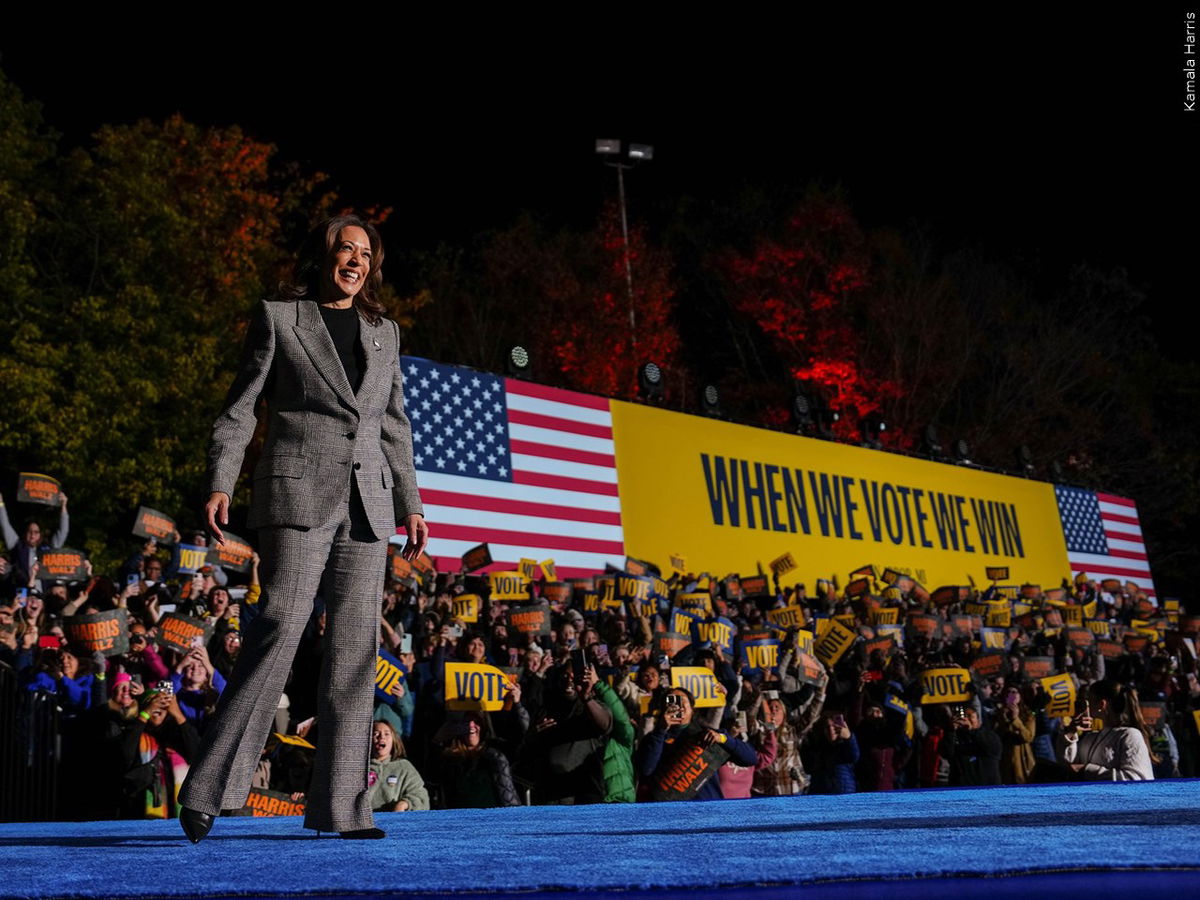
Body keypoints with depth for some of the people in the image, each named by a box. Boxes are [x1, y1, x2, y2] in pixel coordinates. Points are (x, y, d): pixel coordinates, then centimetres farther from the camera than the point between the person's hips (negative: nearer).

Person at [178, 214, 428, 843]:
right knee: (278, 626, -17)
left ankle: (338, 806, 5)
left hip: (367, 505, 5)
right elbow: (240, 408, 2)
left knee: (355, 648, 1)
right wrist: (220, 483, -10)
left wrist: (409, 504, 14)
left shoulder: (384, 333, 19)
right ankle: (209, 788, -11)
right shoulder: (277, 317, 6)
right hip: (298, 492, -4)